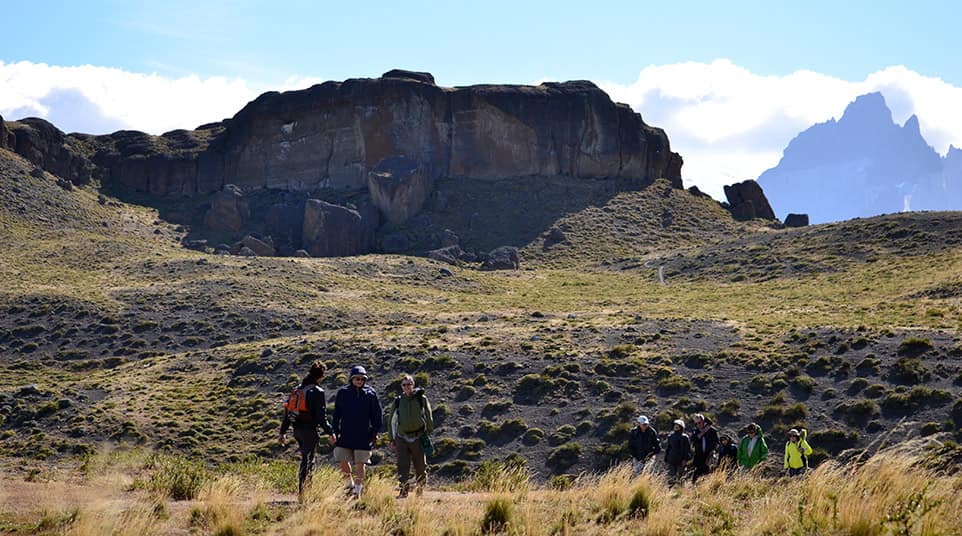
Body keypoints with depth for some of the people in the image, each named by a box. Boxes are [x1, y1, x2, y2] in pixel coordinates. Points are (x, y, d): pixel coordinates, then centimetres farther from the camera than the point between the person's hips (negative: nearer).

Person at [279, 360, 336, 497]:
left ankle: (303, 488, 20)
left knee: (306, 459, 19)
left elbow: (287, 410, 14)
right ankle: (302, 491, -2)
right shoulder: (317, 392, -11)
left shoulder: (297, 389, 11)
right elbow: (321, 416, -15)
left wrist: (283, 432, 19)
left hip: (297, 429, 7)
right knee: (308, 461, 0)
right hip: (309, 430, -7)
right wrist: (330, 433, -7)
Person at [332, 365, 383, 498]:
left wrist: (375, 432, 1)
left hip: (363, 436, -1)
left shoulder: (370, 393, 1)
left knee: (360, 463, 2)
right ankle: (350, 483, 22)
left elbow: (376, 414, 5)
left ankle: (358, 490, 11)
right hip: (345, 435, 1)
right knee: (343, 461, -2)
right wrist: (335, 431, 3)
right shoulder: (342, 393, 4)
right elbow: (336, 414, 8)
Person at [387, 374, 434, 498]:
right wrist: (392, 440, 10)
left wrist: (428, 435, 3)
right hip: (402, 439, 1)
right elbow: (392, 421, 13)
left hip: (418, 439, -1)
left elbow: (429, 419, 6)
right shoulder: (398, 401, 5)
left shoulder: (422, 399, -1)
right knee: (402, 467, -6)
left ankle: (420, 491, 19)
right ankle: (403, 491, -2)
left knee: (420, 468, 6)